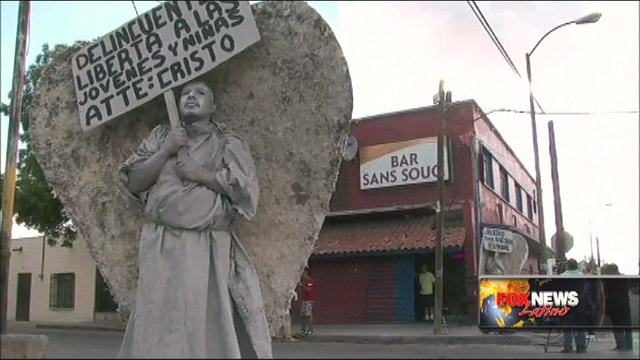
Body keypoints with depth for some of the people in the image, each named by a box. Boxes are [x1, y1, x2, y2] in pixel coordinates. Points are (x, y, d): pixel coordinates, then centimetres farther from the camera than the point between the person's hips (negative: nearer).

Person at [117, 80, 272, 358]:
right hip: (162, 248, 2)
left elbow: (246, 191, -5)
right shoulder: (160, 136, 17)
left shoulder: (229, 144, 10)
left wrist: (200, 174, -8)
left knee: (212, 324, -5)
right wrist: (165, 152, -3)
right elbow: (133, 183, 8)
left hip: (209, 250, -2)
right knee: (160, 323, 2)